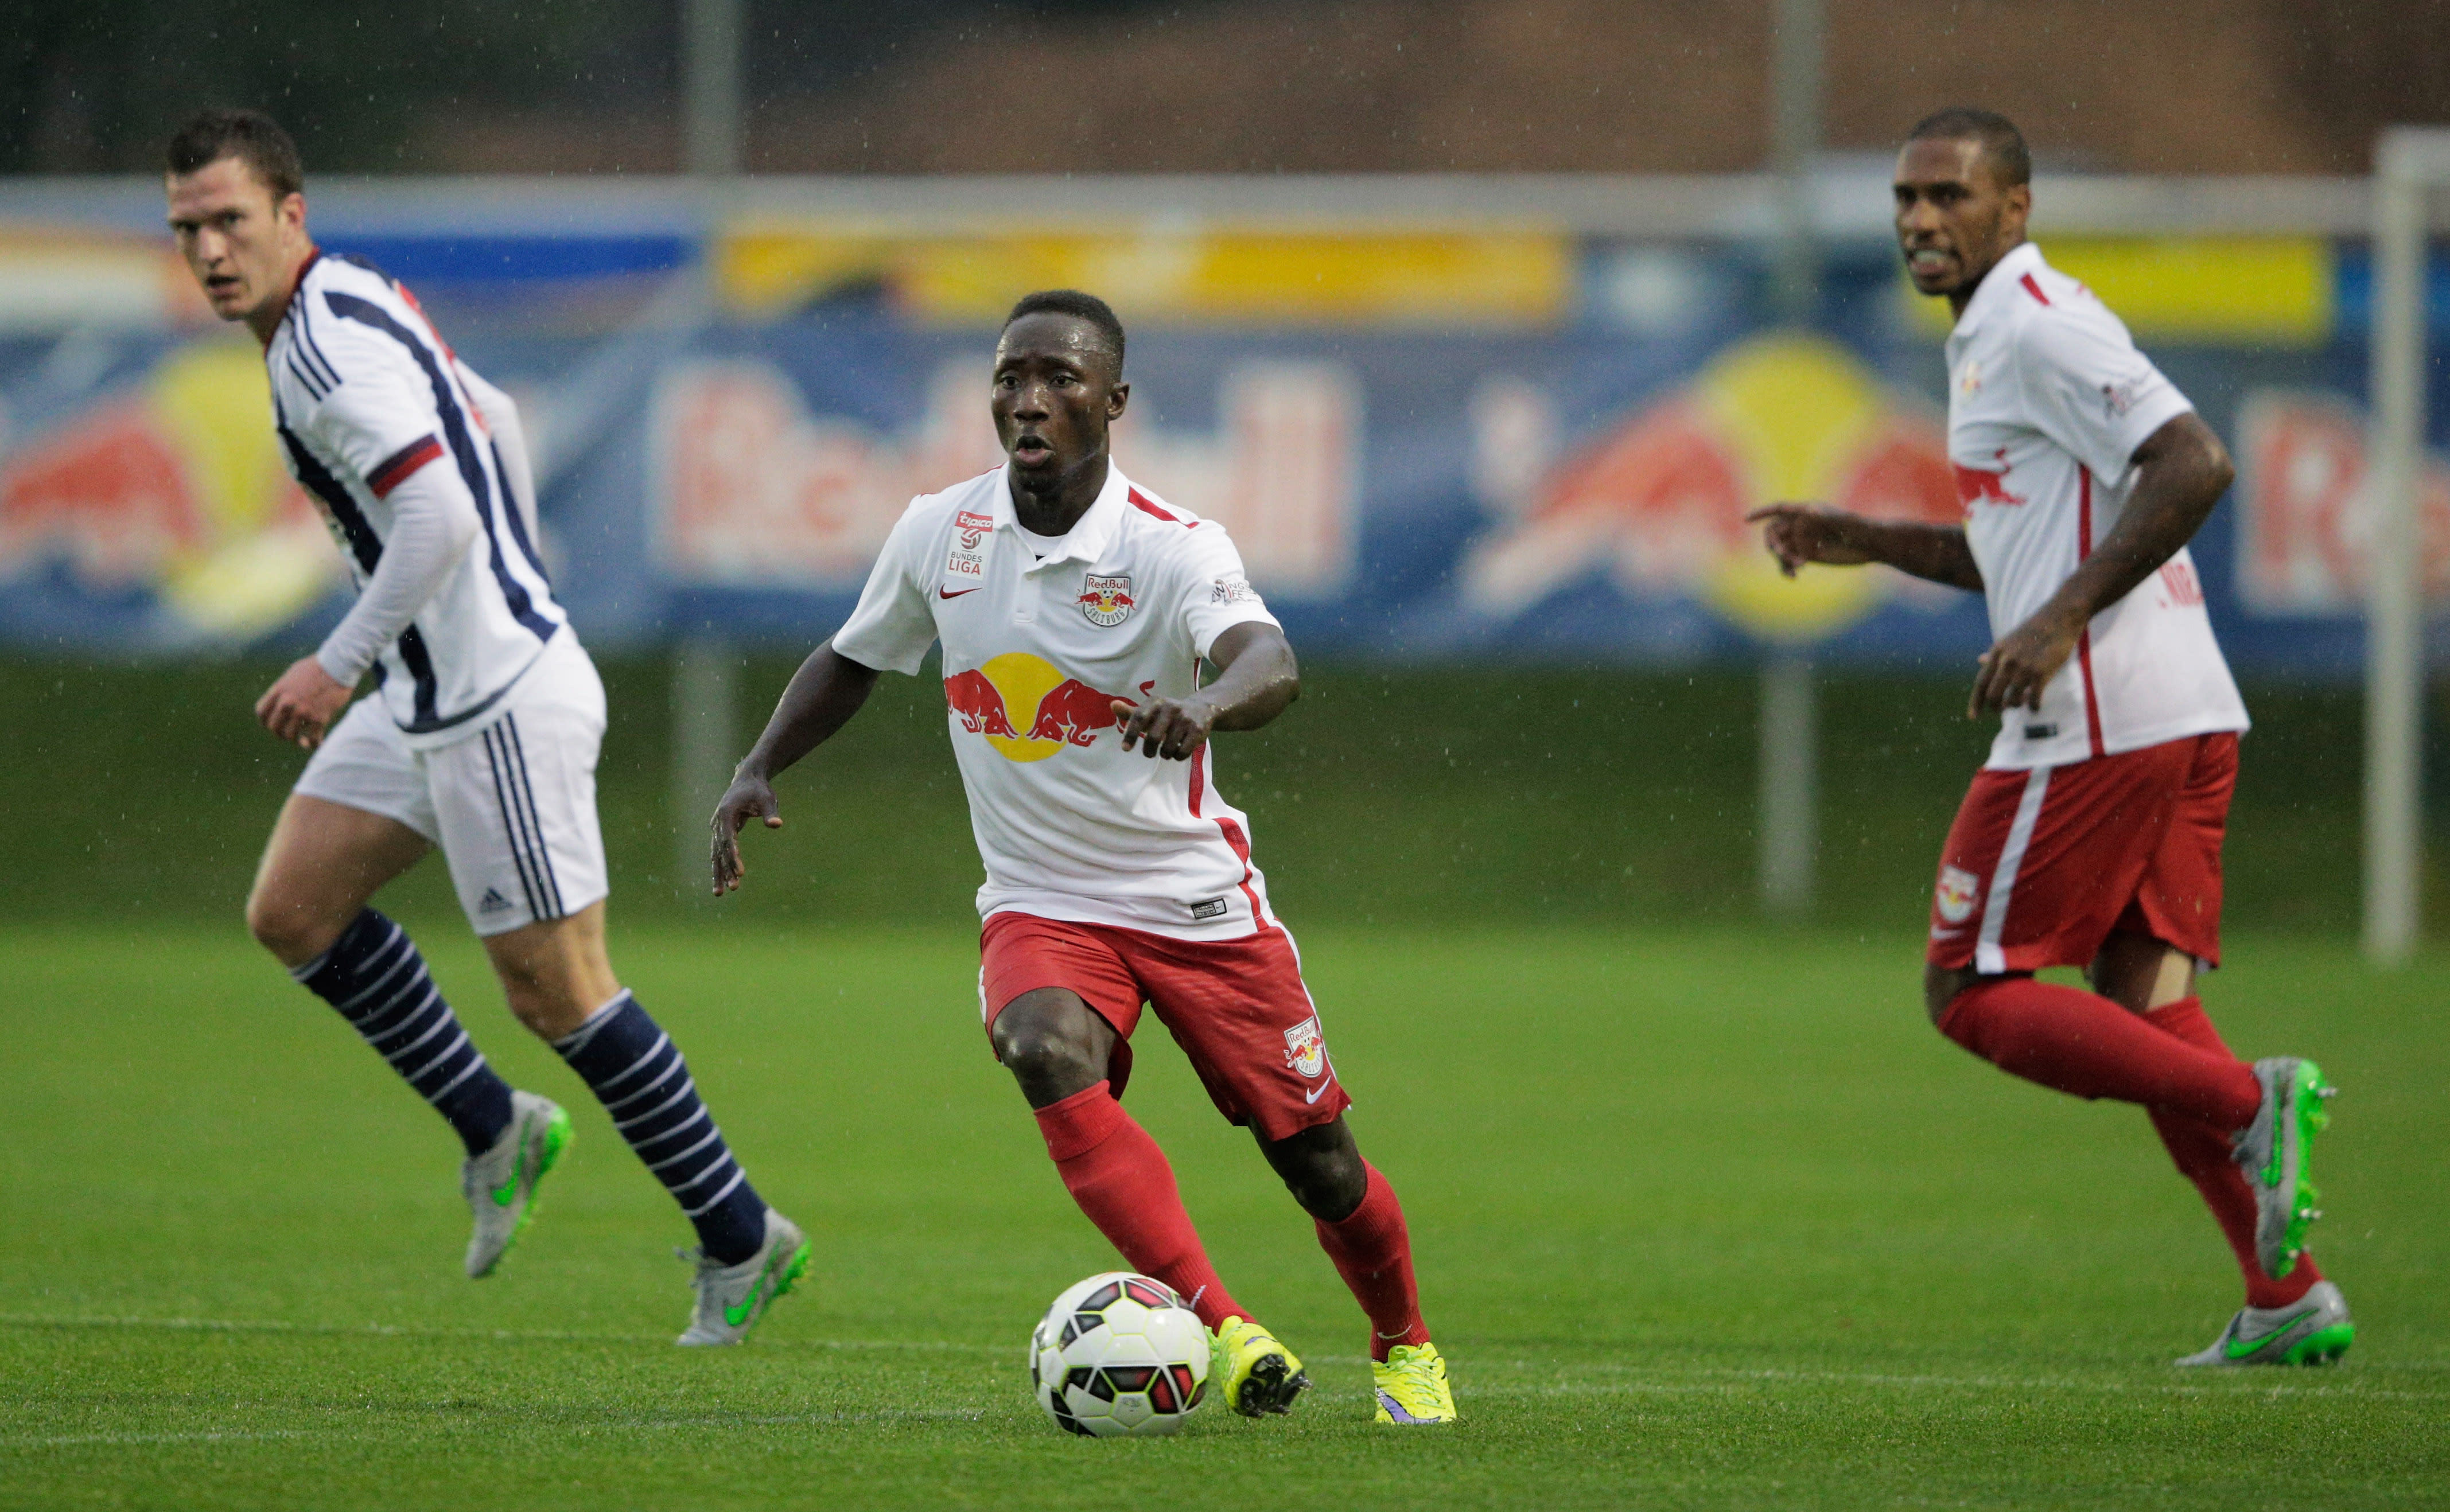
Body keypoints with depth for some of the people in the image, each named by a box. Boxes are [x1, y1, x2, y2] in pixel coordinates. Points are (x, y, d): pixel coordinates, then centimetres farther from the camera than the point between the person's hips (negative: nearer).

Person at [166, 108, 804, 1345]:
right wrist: (519, 586, 30)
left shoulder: (330, 342, -19)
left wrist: (339, 663, -24)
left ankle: (740, 1242, 6)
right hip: (428, 698, 10)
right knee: (292, 910, 10)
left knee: (555, 989, -4)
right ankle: (494, 1130, 19)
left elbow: (439, 513, -29)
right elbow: (495, 423, 25)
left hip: (502, 703, -10)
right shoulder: (347, 309, 12)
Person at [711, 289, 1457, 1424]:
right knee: (1047, 1054, -32)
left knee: (1317, 1162, 2)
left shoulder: (1172, 549, -16)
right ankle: (1219, 1329, -34)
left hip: (1198, 901, -2)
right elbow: (852, 659, 16)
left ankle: (1404, 1347, 34)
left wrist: (1206, 704, -59)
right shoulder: (939, 532, -2)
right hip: (1041, 903, 2)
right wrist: (760, 767, 2)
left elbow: (1271, 666, -36)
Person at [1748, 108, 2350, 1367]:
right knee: (2139, 997, 9)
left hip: (2097, 722, -10)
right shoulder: (1994, 339, 22)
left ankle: (2247, 1105, -17)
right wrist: (1869, 544, 26)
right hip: (2185, 716, 10)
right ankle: (2287, 1300, 3)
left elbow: (2193, 465, -22)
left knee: (1971, 994, -4)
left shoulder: (2035, 328, -10)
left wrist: (2060, 623, -24)